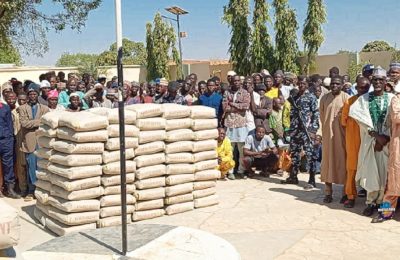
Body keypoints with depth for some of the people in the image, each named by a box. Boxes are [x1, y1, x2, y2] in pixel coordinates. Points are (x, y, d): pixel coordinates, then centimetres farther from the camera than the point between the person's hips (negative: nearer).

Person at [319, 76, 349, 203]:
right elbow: (322, 116, 10)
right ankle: (328, 192, 14)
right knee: (327, 160, 6)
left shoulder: (346, 98, -5)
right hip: (327, 133, 3)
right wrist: (328, 127, 5)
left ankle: (346, 193, 12)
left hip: (342, 134, -3)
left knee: (343, 160, 2)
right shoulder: (324, 98, 5)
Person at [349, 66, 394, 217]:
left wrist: (385, 138, -14)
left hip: (386, 141, 0)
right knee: (371, 172, 0)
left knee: (385, 172, 0)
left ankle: (380, 202, 13)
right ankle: (371, 202, 11)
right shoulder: (363, 99, 4)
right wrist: (376, 134, -15)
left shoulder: (391, 98, 3)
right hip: (369, 141, 0)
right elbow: (356, 114, -9)